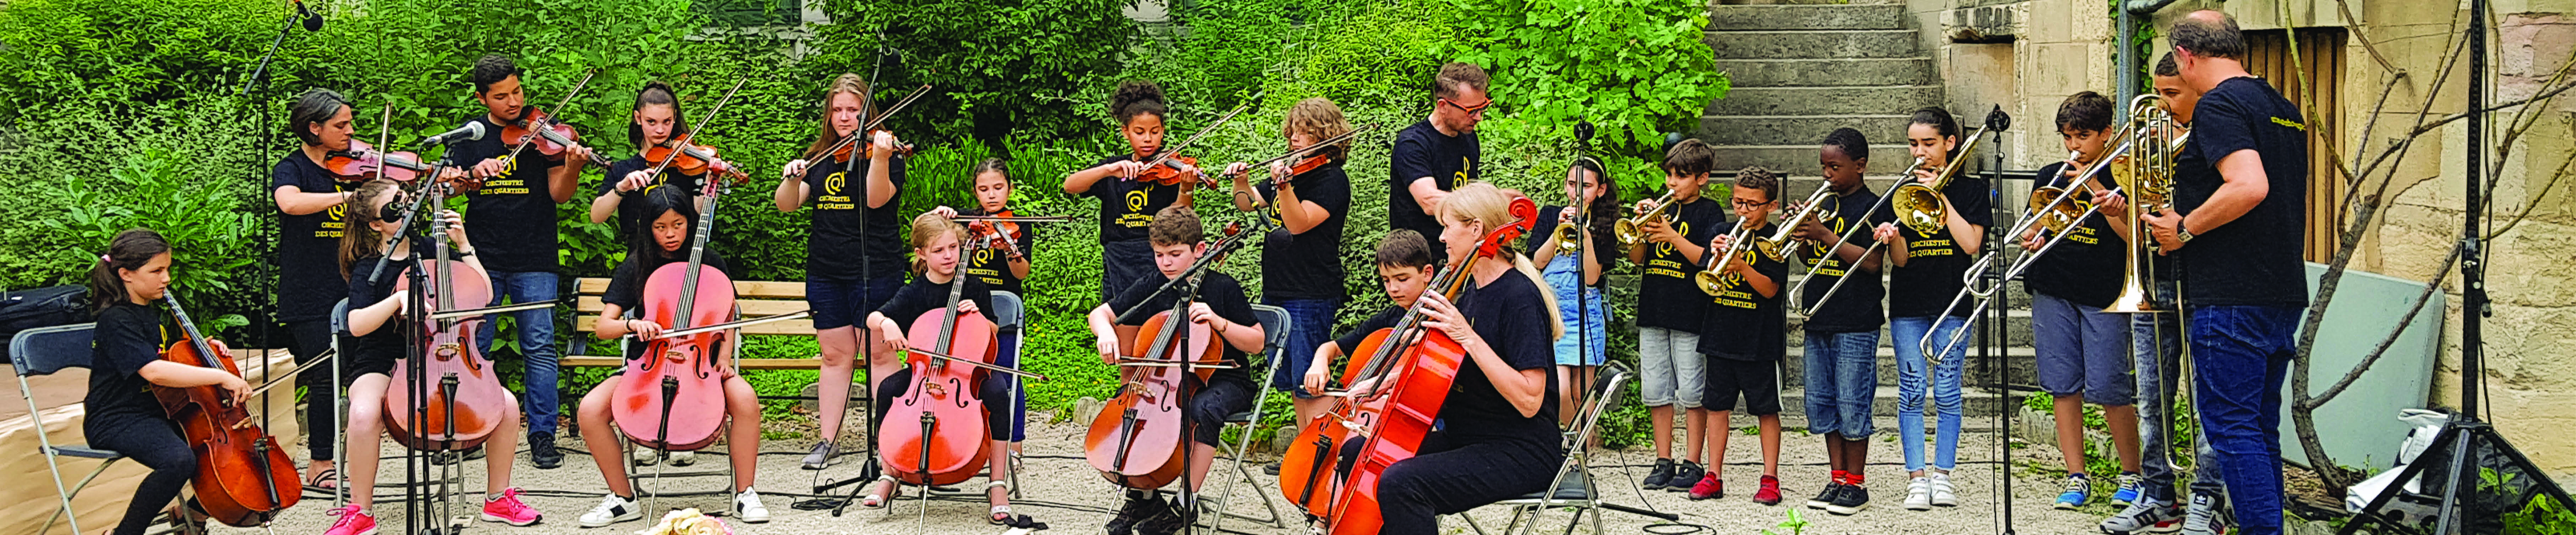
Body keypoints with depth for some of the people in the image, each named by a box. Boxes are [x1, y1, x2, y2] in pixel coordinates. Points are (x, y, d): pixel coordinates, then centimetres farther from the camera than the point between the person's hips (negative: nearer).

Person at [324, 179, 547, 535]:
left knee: (507, 404, -17)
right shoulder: (369, 269, -1)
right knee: (364, 413, -38)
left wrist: (463, 246, 0)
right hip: (381, 367, -3)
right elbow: (357, 325, -16)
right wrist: (400, 299, -28)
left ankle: (498, 499, 1)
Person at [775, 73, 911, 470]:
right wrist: (792, 179, -14)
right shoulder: (819, 156, 12)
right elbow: (786, 205, 6)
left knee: (879, 353, -3)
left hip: (875, 269, -4)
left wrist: (880, 158, -34)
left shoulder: (881, 150, -2)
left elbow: (876, 199, -19)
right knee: (836, 355, 8)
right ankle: (829, 441, 12)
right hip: (826, 271, 5)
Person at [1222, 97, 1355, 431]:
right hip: (1276, 291, 9)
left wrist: (1283, 185, -33)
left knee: (1309, 385, -11)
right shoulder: (1292, 170, 15)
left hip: (1312, 296, -9)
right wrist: (1241, 181, 2)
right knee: (1291, 383, 14)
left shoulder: (1332, 180, -9)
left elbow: (1299, 223, -20)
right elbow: (1248, 204, 21)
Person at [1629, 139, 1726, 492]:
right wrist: (1642, 229, -6)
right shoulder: (1660, 209, 13)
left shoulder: (1709, 213, 0)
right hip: (1653, 314, 5)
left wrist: (1672, 235, -19)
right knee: (1656, 392, 7)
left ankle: (1692, 464, 5)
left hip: (1690, 315, -5)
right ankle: (1663, 462, 15)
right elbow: (1636, 259, 11)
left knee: (1692, 394, -1)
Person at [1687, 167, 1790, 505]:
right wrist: (1717, 258, -14)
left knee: (1766, 409, 1)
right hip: (1721, 334, 4)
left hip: (1760, 339, -4)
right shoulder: (1725, 234, 8)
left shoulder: (1774, 241, -4)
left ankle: (1770, 479, 7)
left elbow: (1770, 289, -13)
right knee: (1717, 405, 6)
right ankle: (1714, 477, 12)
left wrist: (1743, 267, -27)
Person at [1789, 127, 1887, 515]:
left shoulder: (1871, 207, -7)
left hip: (1856, 323, -7)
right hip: (1818, 321, 7)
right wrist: (1801, 234, -3)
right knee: (1822, 405, 9)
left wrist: (1825, 235, -19)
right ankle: (1837, 479, 17)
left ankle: (1856, 484, 6)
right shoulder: (1823, 204, 13)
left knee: (1852, 406, -3)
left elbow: (1871, 261, -16)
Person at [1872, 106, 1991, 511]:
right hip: (1908, 304, 1)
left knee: (1947, 391, 0)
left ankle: (1942, 475, 8)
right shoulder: (1901, 192, 6)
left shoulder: (1970, 189, 3)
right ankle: (1917, 478, 3)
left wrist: (1940, 196, -12)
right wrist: (1891, 239, -23)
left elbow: (1971, 243, -10)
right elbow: (1900, 259, 0)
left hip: (1952, 303, -1)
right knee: (1912, 390, -2)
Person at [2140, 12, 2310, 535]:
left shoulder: (2218, 106, -12)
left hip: (2232, 299, -9)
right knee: (2260, 427, 14)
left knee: (2232, 427, -7)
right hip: (2285, 293, 9)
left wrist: (2185, 229, -15)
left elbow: (2250, 186, -27)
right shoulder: (2284, 110, 17)